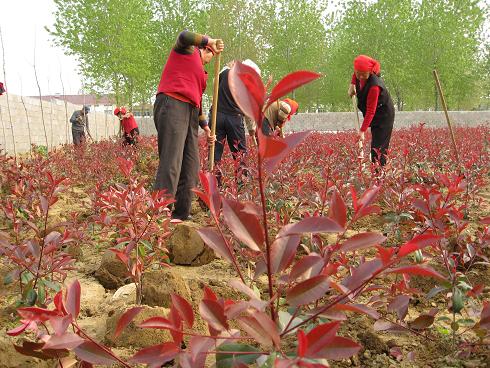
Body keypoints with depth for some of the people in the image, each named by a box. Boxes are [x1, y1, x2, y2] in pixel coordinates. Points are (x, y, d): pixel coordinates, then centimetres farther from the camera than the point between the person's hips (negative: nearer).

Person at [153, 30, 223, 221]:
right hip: (172, 106, -9)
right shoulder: (187, 51, 10)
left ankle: (181, 215, 9)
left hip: (190, 114, 9)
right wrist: (209, 40, -1)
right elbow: (184, 36, -15)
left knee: (191, 167, 4)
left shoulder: (199, 72, 32)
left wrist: (206, 128, 28)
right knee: (170, 165, -19)